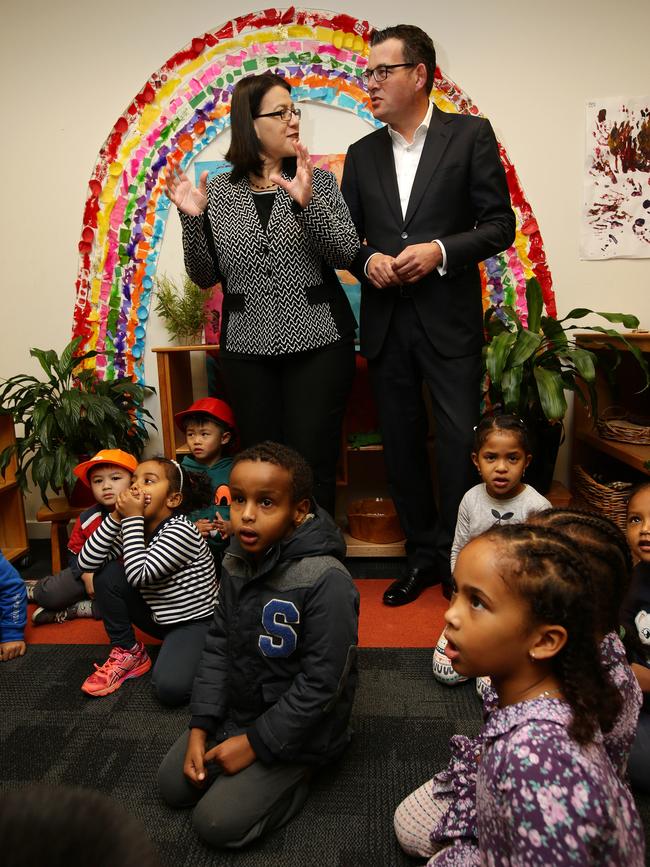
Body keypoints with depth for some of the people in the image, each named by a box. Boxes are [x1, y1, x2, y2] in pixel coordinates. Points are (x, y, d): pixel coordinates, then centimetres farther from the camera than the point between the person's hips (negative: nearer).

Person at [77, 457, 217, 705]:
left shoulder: (181, 530, -23)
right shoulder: (134, 529, -1)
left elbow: (139, 574, -31)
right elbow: (86, 562, -10)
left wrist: (133, 517, -25)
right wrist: (116, 517, -18)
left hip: (195, 622, -7)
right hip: (159, 617, 7)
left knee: (170, 687, -31)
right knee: (107, 573, -10)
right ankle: (127, 654, 3)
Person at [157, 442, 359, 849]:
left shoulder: (327, 581, -30)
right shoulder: (239, 561, -7)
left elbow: (321, 685, -25)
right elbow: (218, 646, 1)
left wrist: (255, 742, -18)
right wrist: (200, 727, -5)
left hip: (296, 727, -7)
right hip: (236, 708, 7)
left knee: (218, 823, -8)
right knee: (174, 785, 8)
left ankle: (299, 772, 12)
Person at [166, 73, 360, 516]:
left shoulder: (318, 181, 4)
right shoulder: (218, 192, 6)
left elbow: (346, 254, -6)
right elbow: (205, 275, 6)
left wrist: (308, 202, -19)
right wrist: (193, 219, -8)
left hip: (317, 343, -1)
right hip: (247, 349, 2)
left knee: (314, 464, -1)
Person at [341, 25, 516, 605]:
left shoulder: (471, 134, 1)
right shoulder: (362, 154, 12)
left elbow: (501, 225, -2)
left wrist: (439, 251, -16)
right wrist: (367, 260, -8)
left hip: (450, 319, -4)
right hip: (385, 322, 4)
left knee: (459, 441, -1)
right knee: (402, 443, 10)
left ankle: (454, 556, 18)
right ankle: (422, 555, 25)